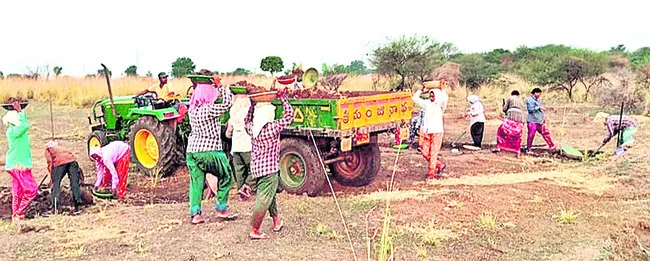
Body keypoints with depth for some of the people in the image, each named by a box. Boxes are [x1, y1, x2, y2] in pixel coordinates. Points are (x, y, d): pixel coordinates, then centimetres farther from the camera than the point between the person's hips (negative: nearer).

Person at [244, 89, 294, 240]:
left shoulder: (251, 128, 3)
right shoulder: (274, 127, -14)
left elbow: (247, 121, 27)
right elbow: (289, 115, -3)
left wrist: (252, 104, 26)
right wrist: (283, 98, 5)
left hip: (256, 167, 8)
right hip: (270, 169, -8)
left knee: (270, 195, 23)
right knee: (264, 199, -5)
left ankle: (276, 222, 38)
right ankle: (254, 231, -3)